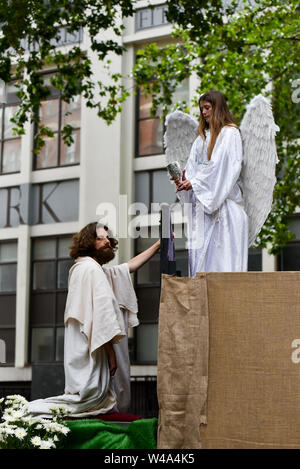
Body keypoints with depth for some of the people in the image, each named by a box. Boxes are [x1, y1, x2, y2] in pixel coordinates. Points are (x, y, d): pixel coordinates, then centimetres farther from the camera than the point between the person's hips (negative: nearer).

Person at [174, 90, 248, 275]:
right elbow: (193, 166, 15)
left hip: (224, 200, -7)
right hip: (201, 201, 7)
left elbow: (225, 166, -11)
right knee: (199, 249, 0)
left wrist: (195, 182, -13)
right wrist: (184, 180, -6)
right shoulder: (202, 137, 21)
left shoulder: (230, 133, -1)